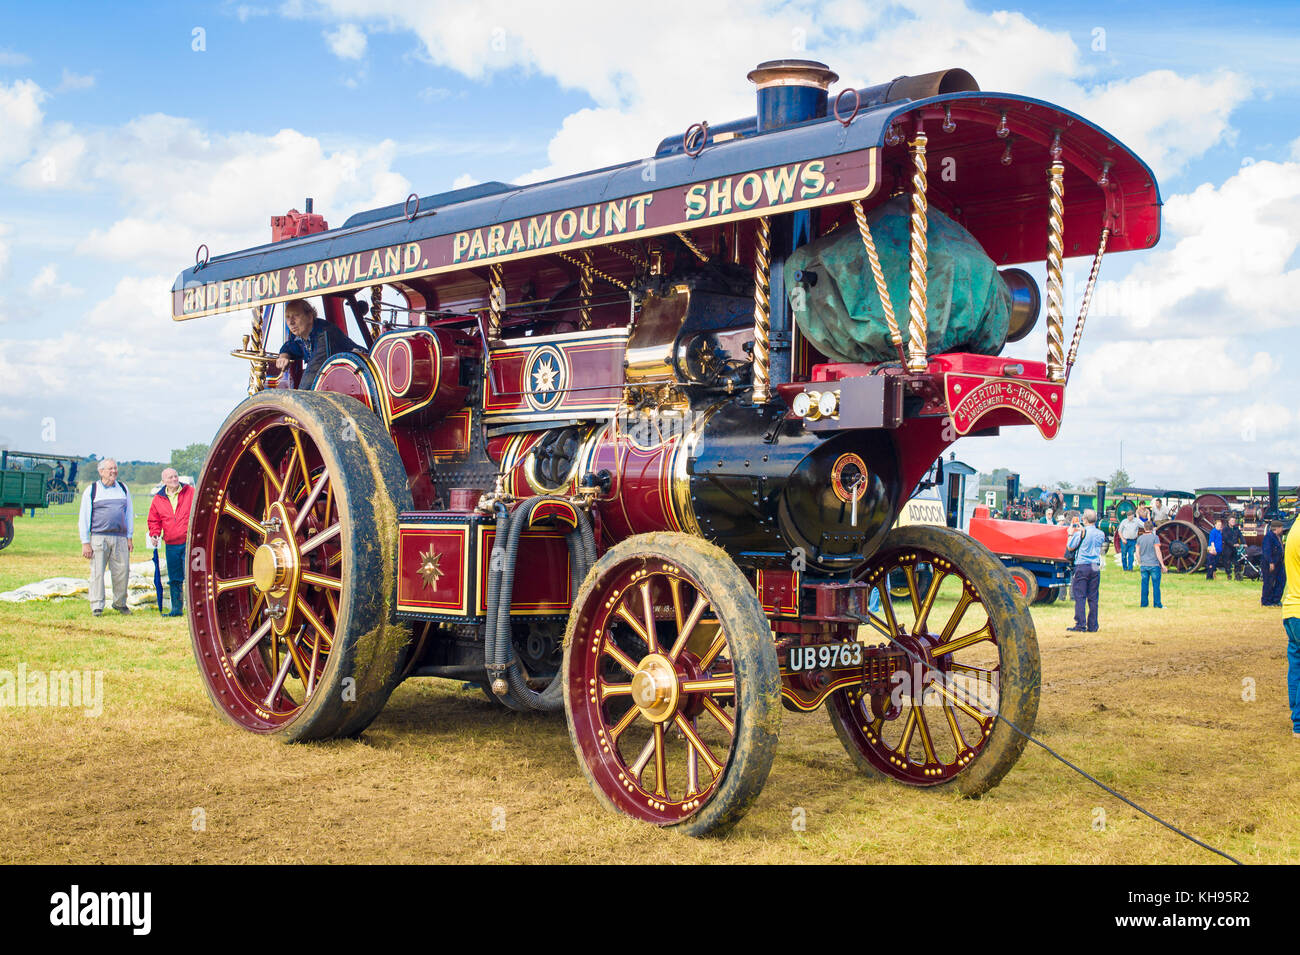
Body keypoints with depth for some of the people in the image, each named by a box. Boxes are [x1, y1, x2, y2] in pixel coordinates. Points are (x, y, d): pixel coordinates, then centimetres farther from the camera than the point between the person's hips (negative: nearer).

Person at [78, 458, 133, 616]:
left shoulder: (123, 489, 15)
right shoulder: (91, 491, 6)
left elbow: (129, 513, 18)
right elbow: (84, 517, 4)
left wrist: (129, 537, 11)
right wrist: (85, 542, -2)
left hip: (120, 538, 2)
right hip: (99, 537, -2)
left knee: (122, 571, -1)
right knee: (97, 572, -5)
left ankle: (119, 603, 15)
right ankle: (96, 606, 1)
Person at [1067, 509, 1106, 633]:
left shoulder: (1080, 533, -8)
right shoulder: (1101, 534, 5)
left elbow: (1070, 547, 2)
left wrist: (1071, 534, 15)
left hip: (1082, 567, -4)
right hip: (1096, 567, 4)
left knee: (1080, 597, -1)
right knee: (1093, 597, 8)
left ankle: (1080, 625, -5)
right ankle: (1093, 626, 9)